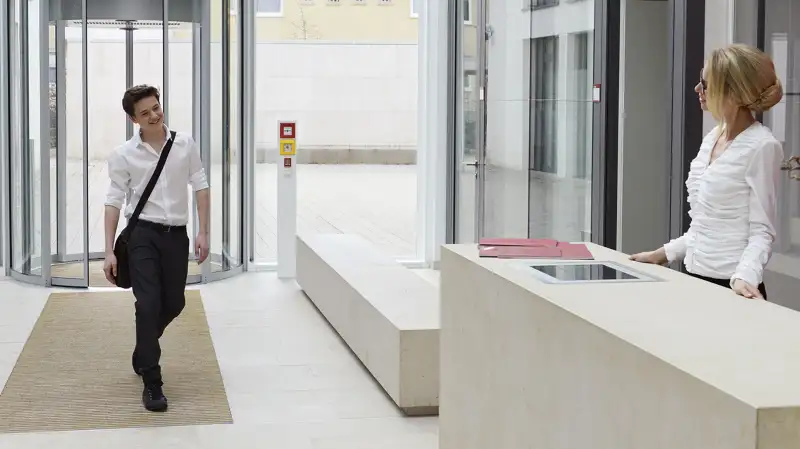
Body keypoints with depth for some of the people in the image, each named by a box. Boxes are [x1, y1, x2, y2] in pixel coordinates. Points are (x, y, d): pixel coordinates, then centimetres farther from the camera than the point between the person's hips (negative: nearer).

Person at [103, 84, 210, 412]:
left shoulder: (185, 144, 0)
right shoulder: (123, 155, -5)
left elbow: (200, 186, 5)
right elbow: (113, 202, -3)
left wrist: (203, 232, -1)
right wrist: (109, 252, -7)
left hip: (176, 234, 3)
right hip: (143, 235, -3)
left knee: (174, 304, 11)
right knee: (149, 305, -11)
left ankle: (143, 354, 41)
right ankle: (152, 384, -3)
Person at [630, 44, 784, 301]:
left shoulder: (761, 147, -12)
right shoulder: (711, 139, 10)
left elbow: (761, 231, -14)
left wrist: (745, 276, -28)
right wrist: (664, 253, 16)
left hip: (730, 286, -7)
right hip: (697, 280, 7)